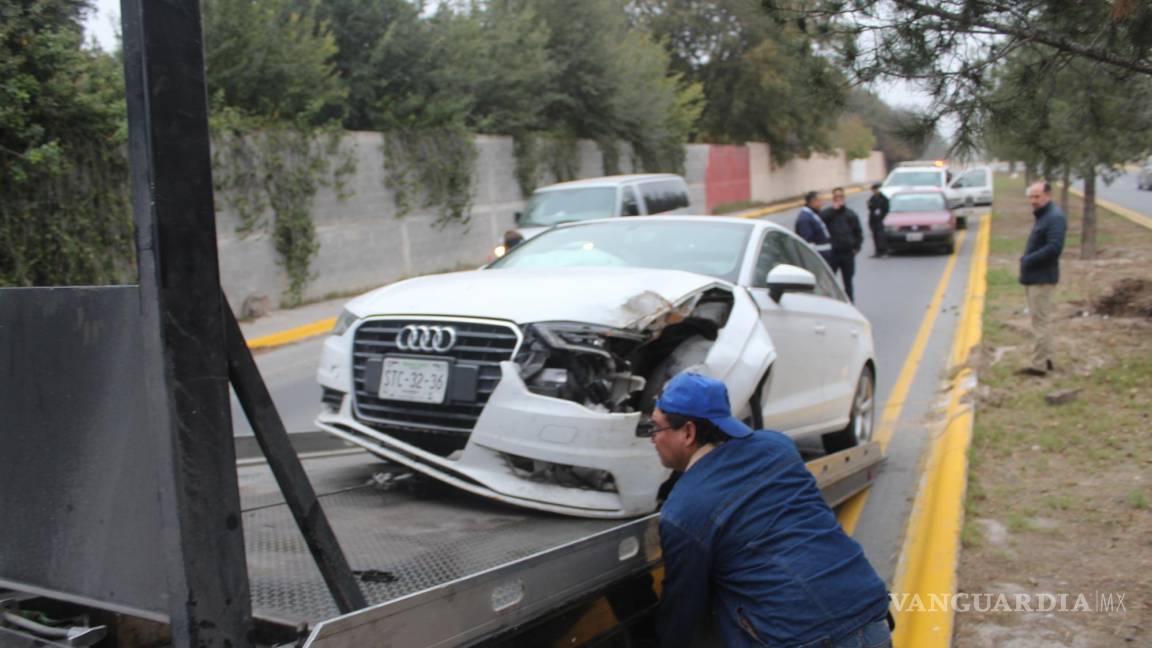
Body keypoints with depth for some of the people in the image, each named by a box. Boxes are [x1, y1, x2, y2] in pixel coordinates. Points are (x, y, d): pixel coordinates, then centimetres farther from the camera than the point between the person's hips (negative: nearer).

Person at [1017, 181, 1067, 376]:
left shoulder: (1055, 217, -16)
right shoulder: (1042, 215, 16)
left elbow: (1054, 248, -25)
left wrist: (1028, 260, -19)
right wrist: (1026, 260, 6)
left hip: (1042, 278, -11)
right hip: (1034, 277, 11)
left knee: (1039, 322, -6)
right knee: (1040, 321, 17)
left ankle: (1038, 365, -2)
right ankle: (1046, 359, 27)